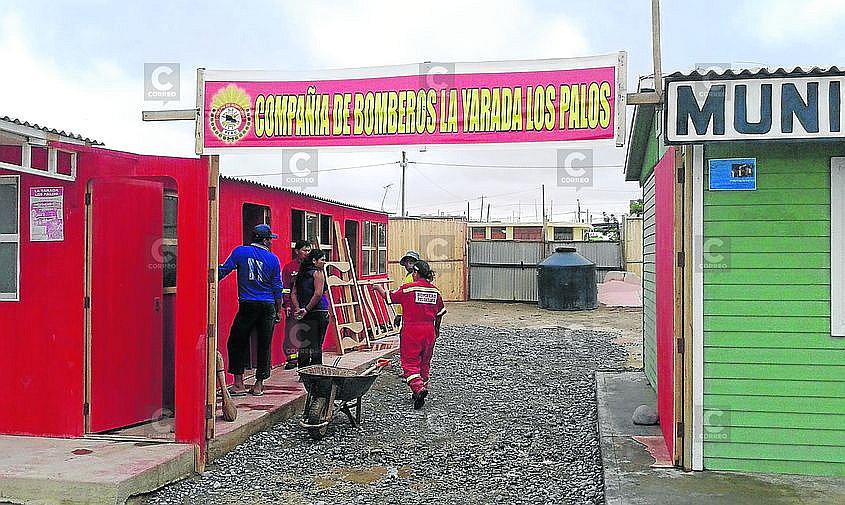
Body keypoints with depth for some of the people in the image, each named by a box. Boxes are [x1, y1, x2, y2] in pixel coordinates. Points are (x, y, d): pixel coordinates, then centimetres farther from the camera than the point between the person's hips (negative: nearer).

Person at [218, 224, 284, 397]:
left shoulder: (240, 251, 2)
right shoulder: (273, 258, 4)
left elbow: (223, 271, -1)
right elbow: (277, 287, 6)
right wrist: (278, 311, 13)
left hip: (247, 305, -1)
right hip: (268, 306, 1)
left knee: (236, 342, 9)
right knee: (264, 345, 8)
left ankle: (239, 384, 4)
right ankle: (259, 385, 11)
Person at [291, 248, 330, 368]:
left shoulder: (301, 273, 12)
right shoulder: (318, 273, -9)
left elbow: (293, 293, 10)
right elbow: (318, 294, -18)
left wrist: (298, 309, 2)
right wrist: (307, 310, -12)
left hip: (305, 314, 6)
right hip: (319, 312, -6)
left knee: (304, 344, 11)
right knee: (317, 345, 0)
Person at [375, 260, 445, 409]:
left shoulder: (408, 288, -9)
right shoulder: (435, 291, 5)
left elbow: (389, 297, 2)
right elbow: (439, 313, 13)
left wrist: (379, 288, 20)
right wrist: (437, 330, 28)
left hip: (411, 331, -5)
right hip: (429, 331, 5)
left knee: (410, 362, -1)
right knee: (424, 362, 18)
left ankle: (418, 388, -20)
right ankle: (423, 386, 26)